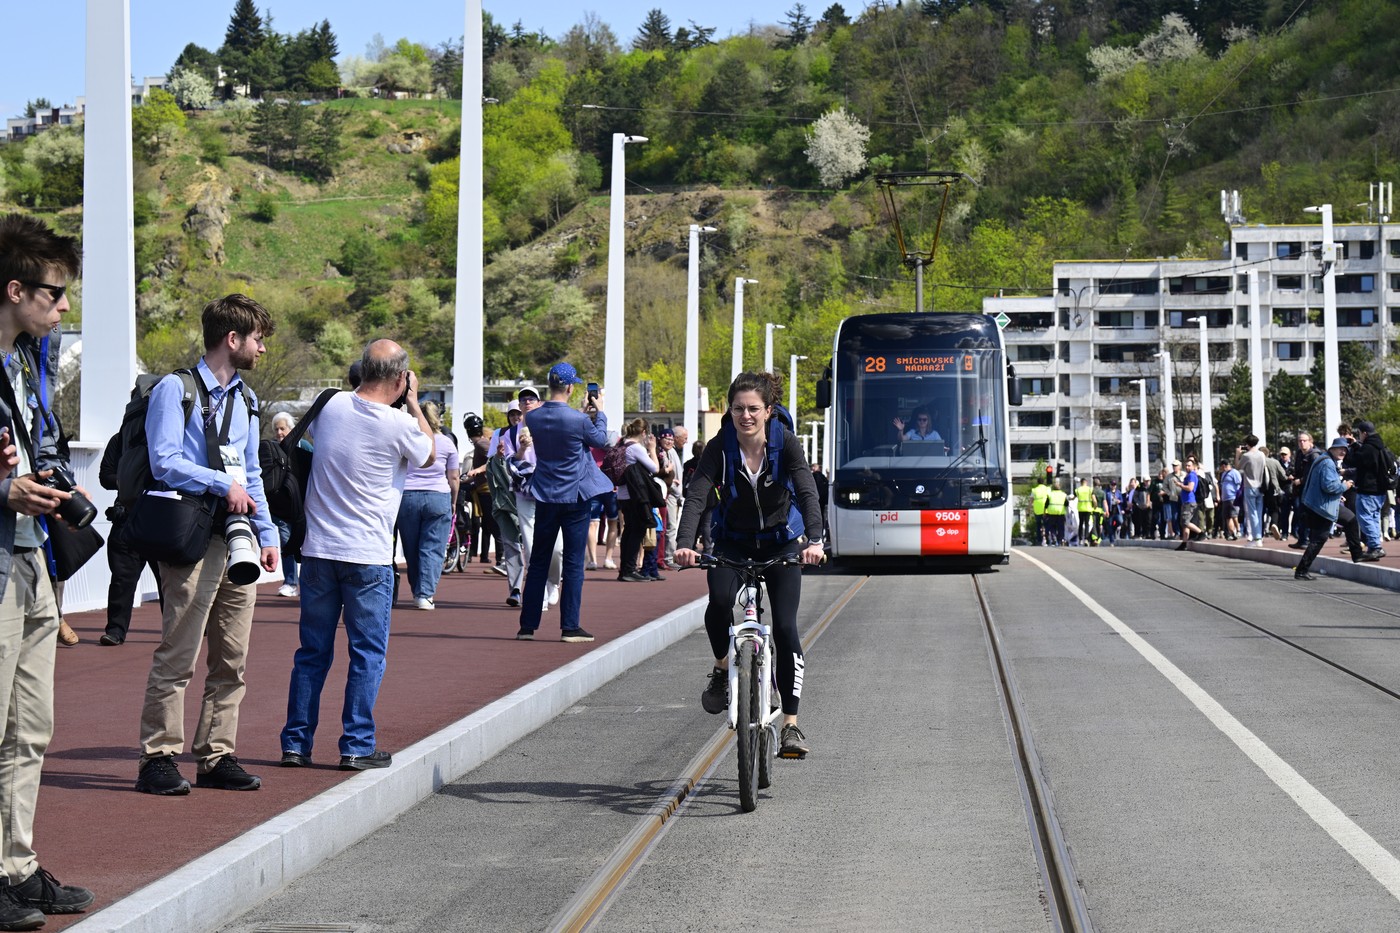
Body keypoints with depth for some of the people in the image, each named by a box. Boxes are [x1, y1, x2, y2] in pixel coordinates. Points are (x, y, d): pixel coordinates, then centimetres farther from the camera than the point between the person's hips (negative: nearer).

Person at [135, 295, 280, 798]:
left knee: (232, 658, 7)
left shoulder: (245, 399, 21)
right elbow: (164, 462, -13)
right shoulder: (176, 389, -3)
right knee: (177, 656, -8)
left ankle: (216, 756, 13)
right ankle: (159, 758, -3)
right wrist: (224, 484, -13)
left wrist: (267, 534, 17)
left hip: (239, 539, 8)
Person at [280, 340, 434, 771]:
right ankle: (357, 746, 4)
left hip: (318, 550, 4)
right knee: (368, 653, 5)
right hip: (368, 556, -4)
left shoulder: (331, 406, 1)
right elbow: (429, 456, 9)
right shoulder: (399, 424, -12)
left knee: (312, 651, 11)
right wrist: (413, 403, 12)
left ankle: (296, 743, 13)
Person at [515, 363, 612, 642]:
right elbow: (600, 440, 2)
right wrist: (599, 413, 17)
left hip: (546, 498, 4)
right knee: (573, 563, 1)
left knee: (538, 562, 10)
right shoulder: (579, 420, -17)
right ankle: (569, 627, 1)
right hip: (575, 498, -4)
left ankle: (528, 625, 11)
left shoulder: (533, 418, -4)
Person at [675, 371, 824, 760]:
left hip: (781, 542, 0)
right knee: (719, 602, -29)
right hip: (732, 542, 0)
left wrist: (814, 539, -45)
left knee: (785, 626, -11)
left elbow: (807, 492, -28)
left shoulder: (785, 442, -18)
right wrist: (685, 544, -44)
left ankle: (791, 725, -4)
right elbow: (696, 496, -27)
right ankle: (722, 669, 1)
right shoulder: (720, 448, -17)